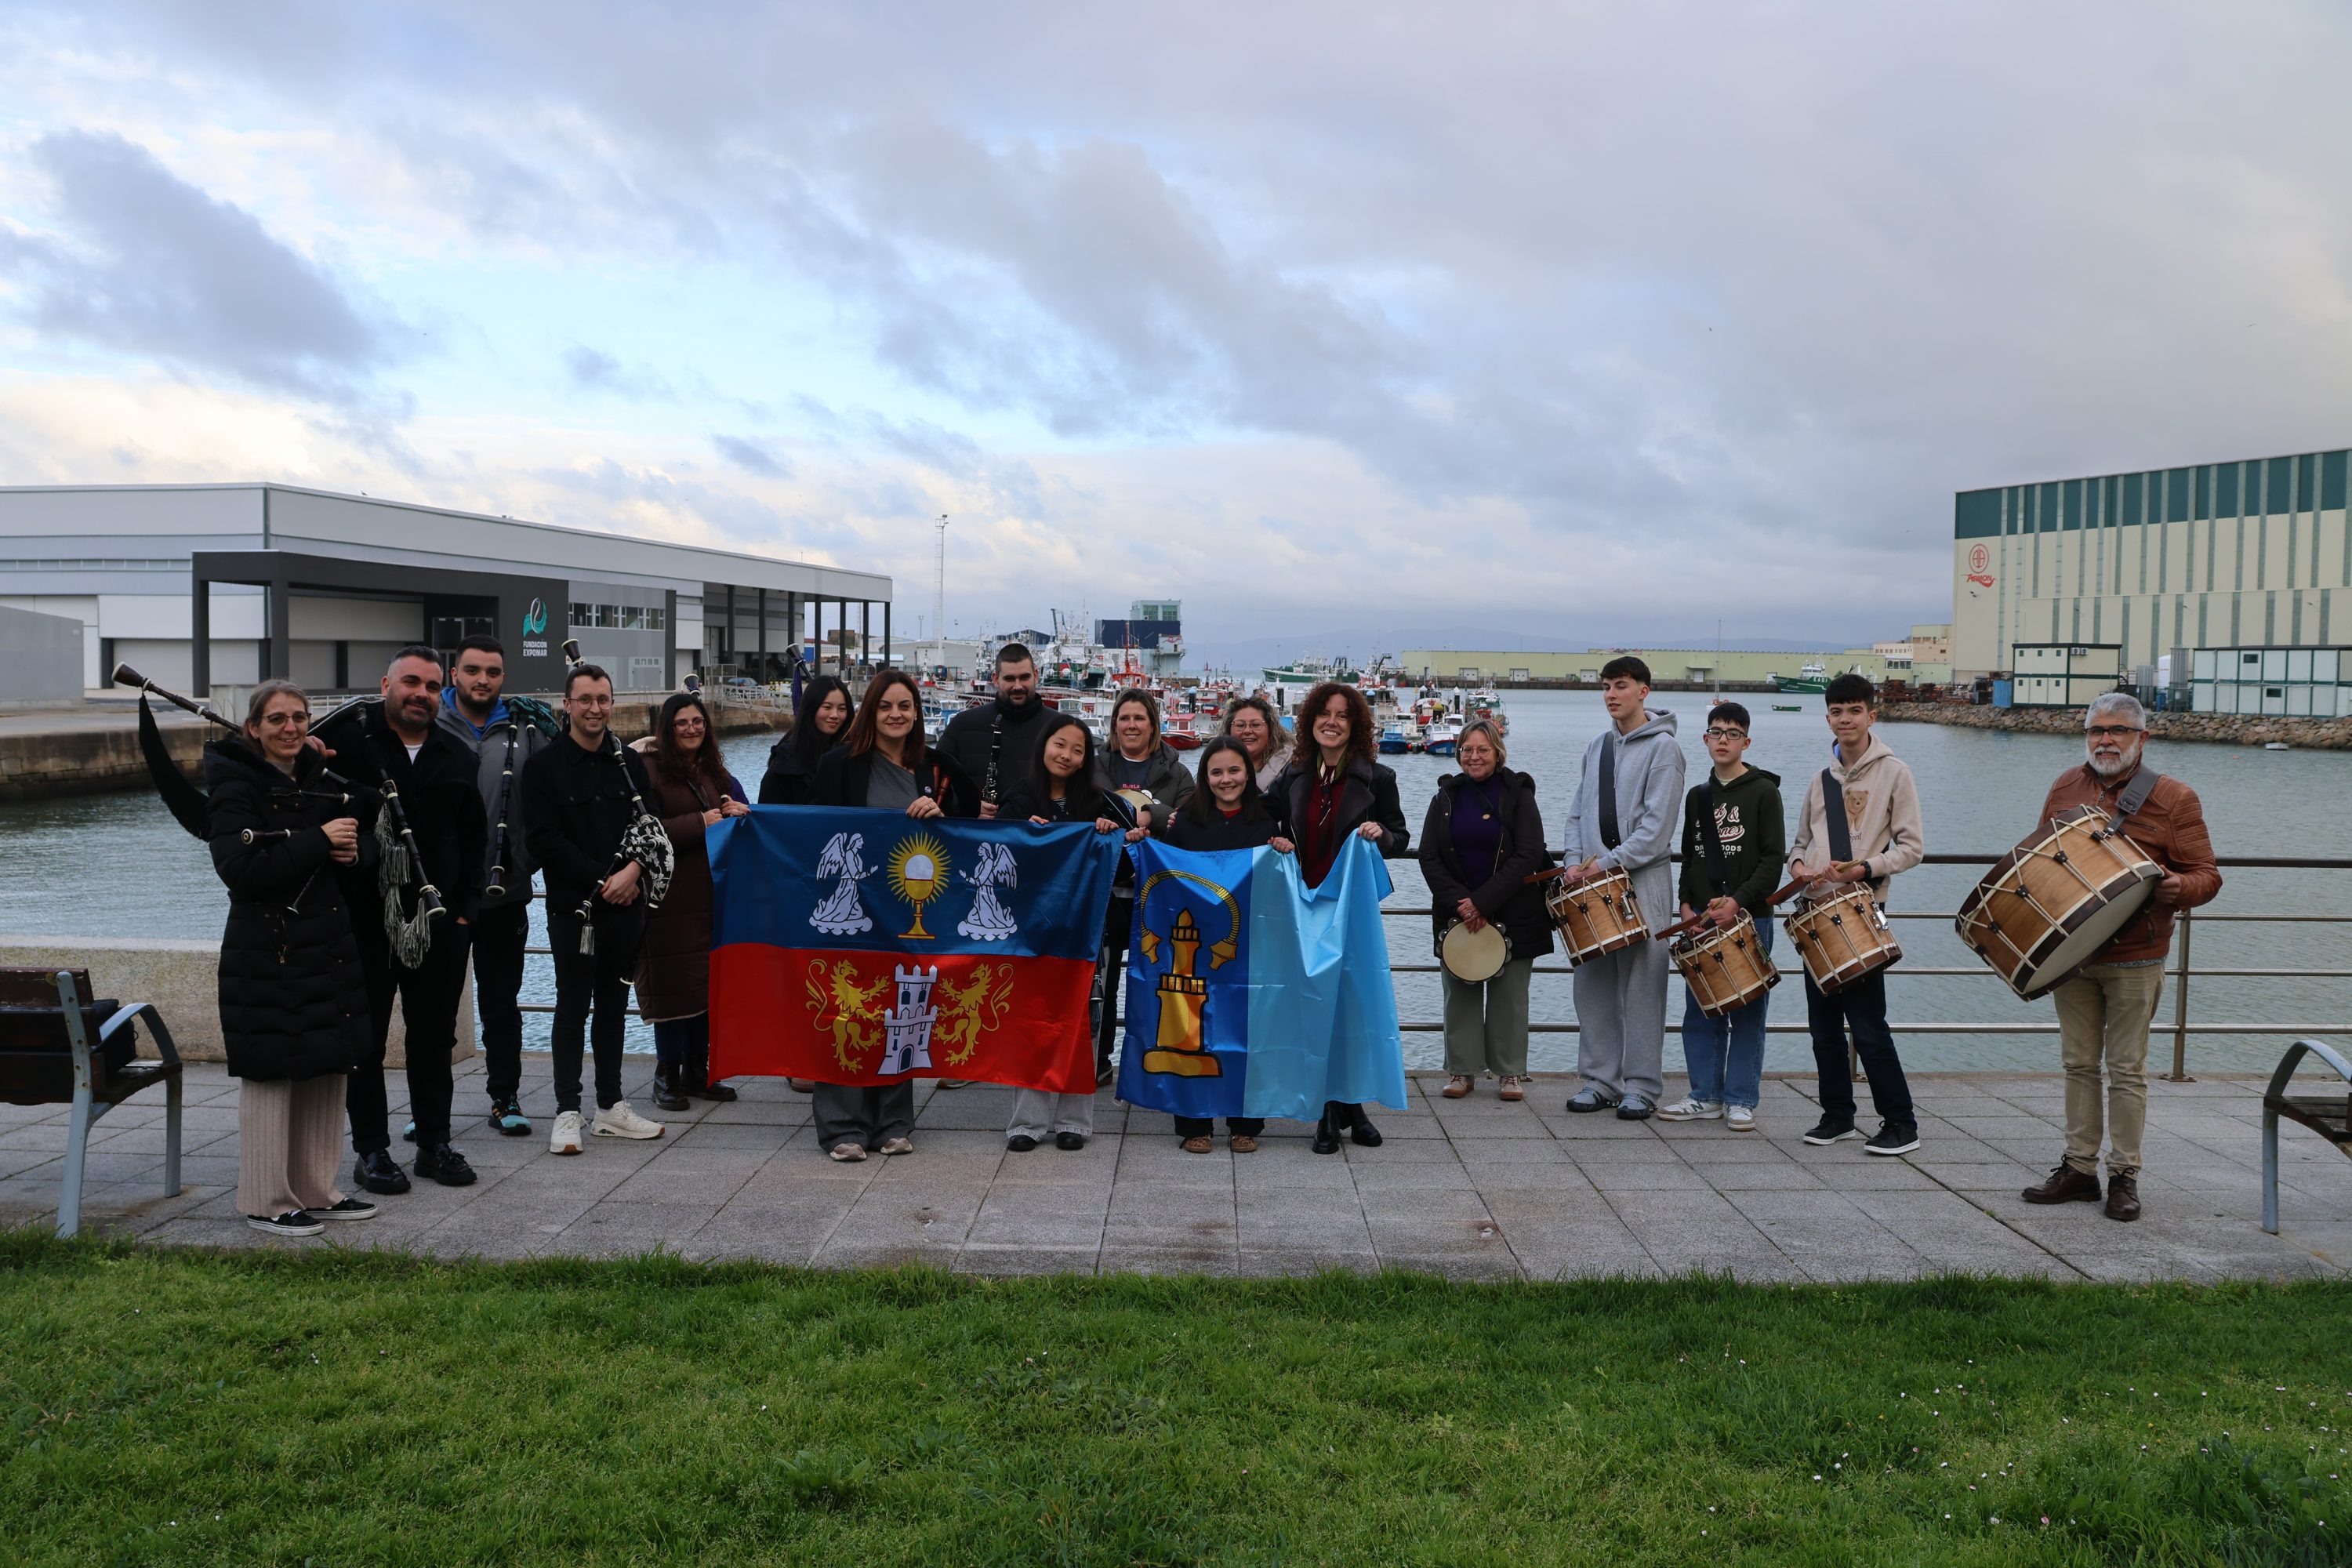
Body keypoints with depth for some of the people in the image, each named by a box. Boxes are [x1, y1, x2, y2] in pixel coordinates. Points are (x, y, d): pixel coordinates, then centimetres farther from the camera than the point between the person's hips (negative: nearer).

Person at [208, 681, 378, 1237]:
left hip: (327, 946, 7)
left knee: (327, 1071, 10)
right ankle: (267, 1202, 10)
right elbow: (241, 869, -21)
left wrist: (350, 850, 1)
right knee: (271, 1073, -1)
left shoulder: (319, 777, 13)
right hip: (268, 953, -7)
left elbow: (343, 846, 25)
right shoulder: (237, 787, -9)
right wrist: (318, 841, -19)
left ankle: (315, 1191, 20)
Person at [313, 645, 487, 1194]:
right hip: (364, 920, -4)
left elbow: (473, 840, 14)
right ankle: (371, 1150, 15)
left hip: (439, 921, 4)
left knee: (435, 1035, 11)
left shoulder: (458, 757, 9)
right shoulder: (348, 738, -4)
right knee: (366, 1036, 5)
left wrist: (463, 908, 7)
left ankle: (435, 1143, 22)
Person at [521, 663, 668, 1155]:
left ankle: (611, 1106, 18)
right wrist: (601, 881, -13)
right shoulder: (545, 767, -3)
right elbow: (546, 841, -9)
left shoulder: (630, 763, 11)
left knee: (614, 1004, 10)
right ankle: (568, 1113, 4)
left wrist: (633, 870, -11)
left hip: (625, 908, 4)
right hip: (573, 907, -4)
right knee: (573, 1007, -1)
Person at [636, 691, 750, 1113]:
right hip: (670, 899, -6)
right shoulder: (649, 770, -5)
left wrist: (738, 813, -2)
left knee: (709, 983, 8)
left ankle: (697, 1072, 18)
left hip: (712, 896, 6)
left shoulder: (716, 773, 17)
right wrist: (700, 823, -17)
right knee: (673, 985, -4)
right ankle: (667, 1077, 5)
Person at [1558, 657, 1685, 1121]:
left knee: (1642, 986, -3)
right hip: (1593, 880, 6)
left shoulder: (1663, 747, -4)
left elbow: (1658, 824, -12)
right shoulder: (1597, 746, 16)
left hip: (1642, 878, -6)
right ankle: (1601, 1080, 14)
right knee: (1592, 982, 6)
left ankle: (1642, 1087, 3)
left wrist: (1608, 862, -14)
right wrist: (1575, 861, 1)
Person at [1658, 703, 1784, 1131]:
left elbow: (1774, 858, -8)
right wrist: (1686, 903, 4)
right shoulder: (1698, 796, 14)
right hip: (1702, 918, 5)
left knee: (1747, 1012, 0)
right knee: (1700, 1011, 5)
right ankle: (1705, 1096, 14)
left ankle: (1741, 1100, 7)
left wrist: (1739, 901, -17)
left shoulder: (1763, 792, -2)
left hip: (1750, 917, -5)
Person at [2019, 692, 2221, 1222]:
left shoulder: (2173, 799, -4)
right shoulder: (2065, 789, 9)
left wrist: (2178, 888, -26)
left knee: (2127, 1069, 2)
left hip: (2134, 961, -4)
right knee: (2079, 1064, 10)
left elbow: (2206, 875, -5)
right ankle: (2079, 1168, 18)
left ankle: (2124, 1176, 12)